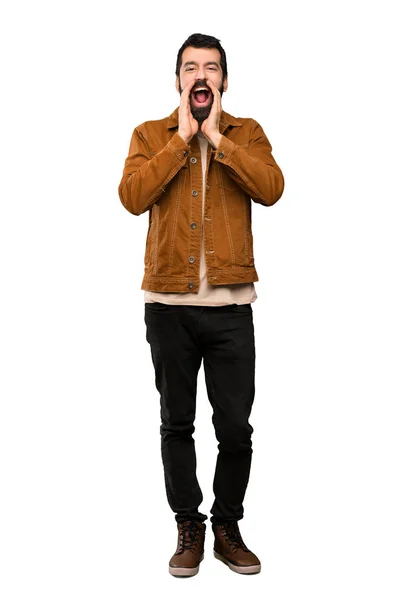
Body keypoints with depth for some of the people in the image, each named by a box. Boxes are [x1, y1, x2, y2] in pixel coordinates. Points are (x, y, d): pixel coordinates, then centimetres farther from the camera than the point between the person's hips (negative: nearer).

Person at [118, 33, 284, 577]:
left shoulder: (247, 133, 7)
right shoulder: (150, 135, 7)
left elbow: (271, 189, -12)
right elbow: (132, 197, -11)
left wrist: (216, 137, -11)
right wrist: (182, 137, -10)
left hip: (230, 305, 0)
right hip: (168, 305, 0)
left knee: (235, 426, 4)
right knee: (177, 423, 9)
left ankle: (228, 528, 23)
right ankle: (188, 528, 25)